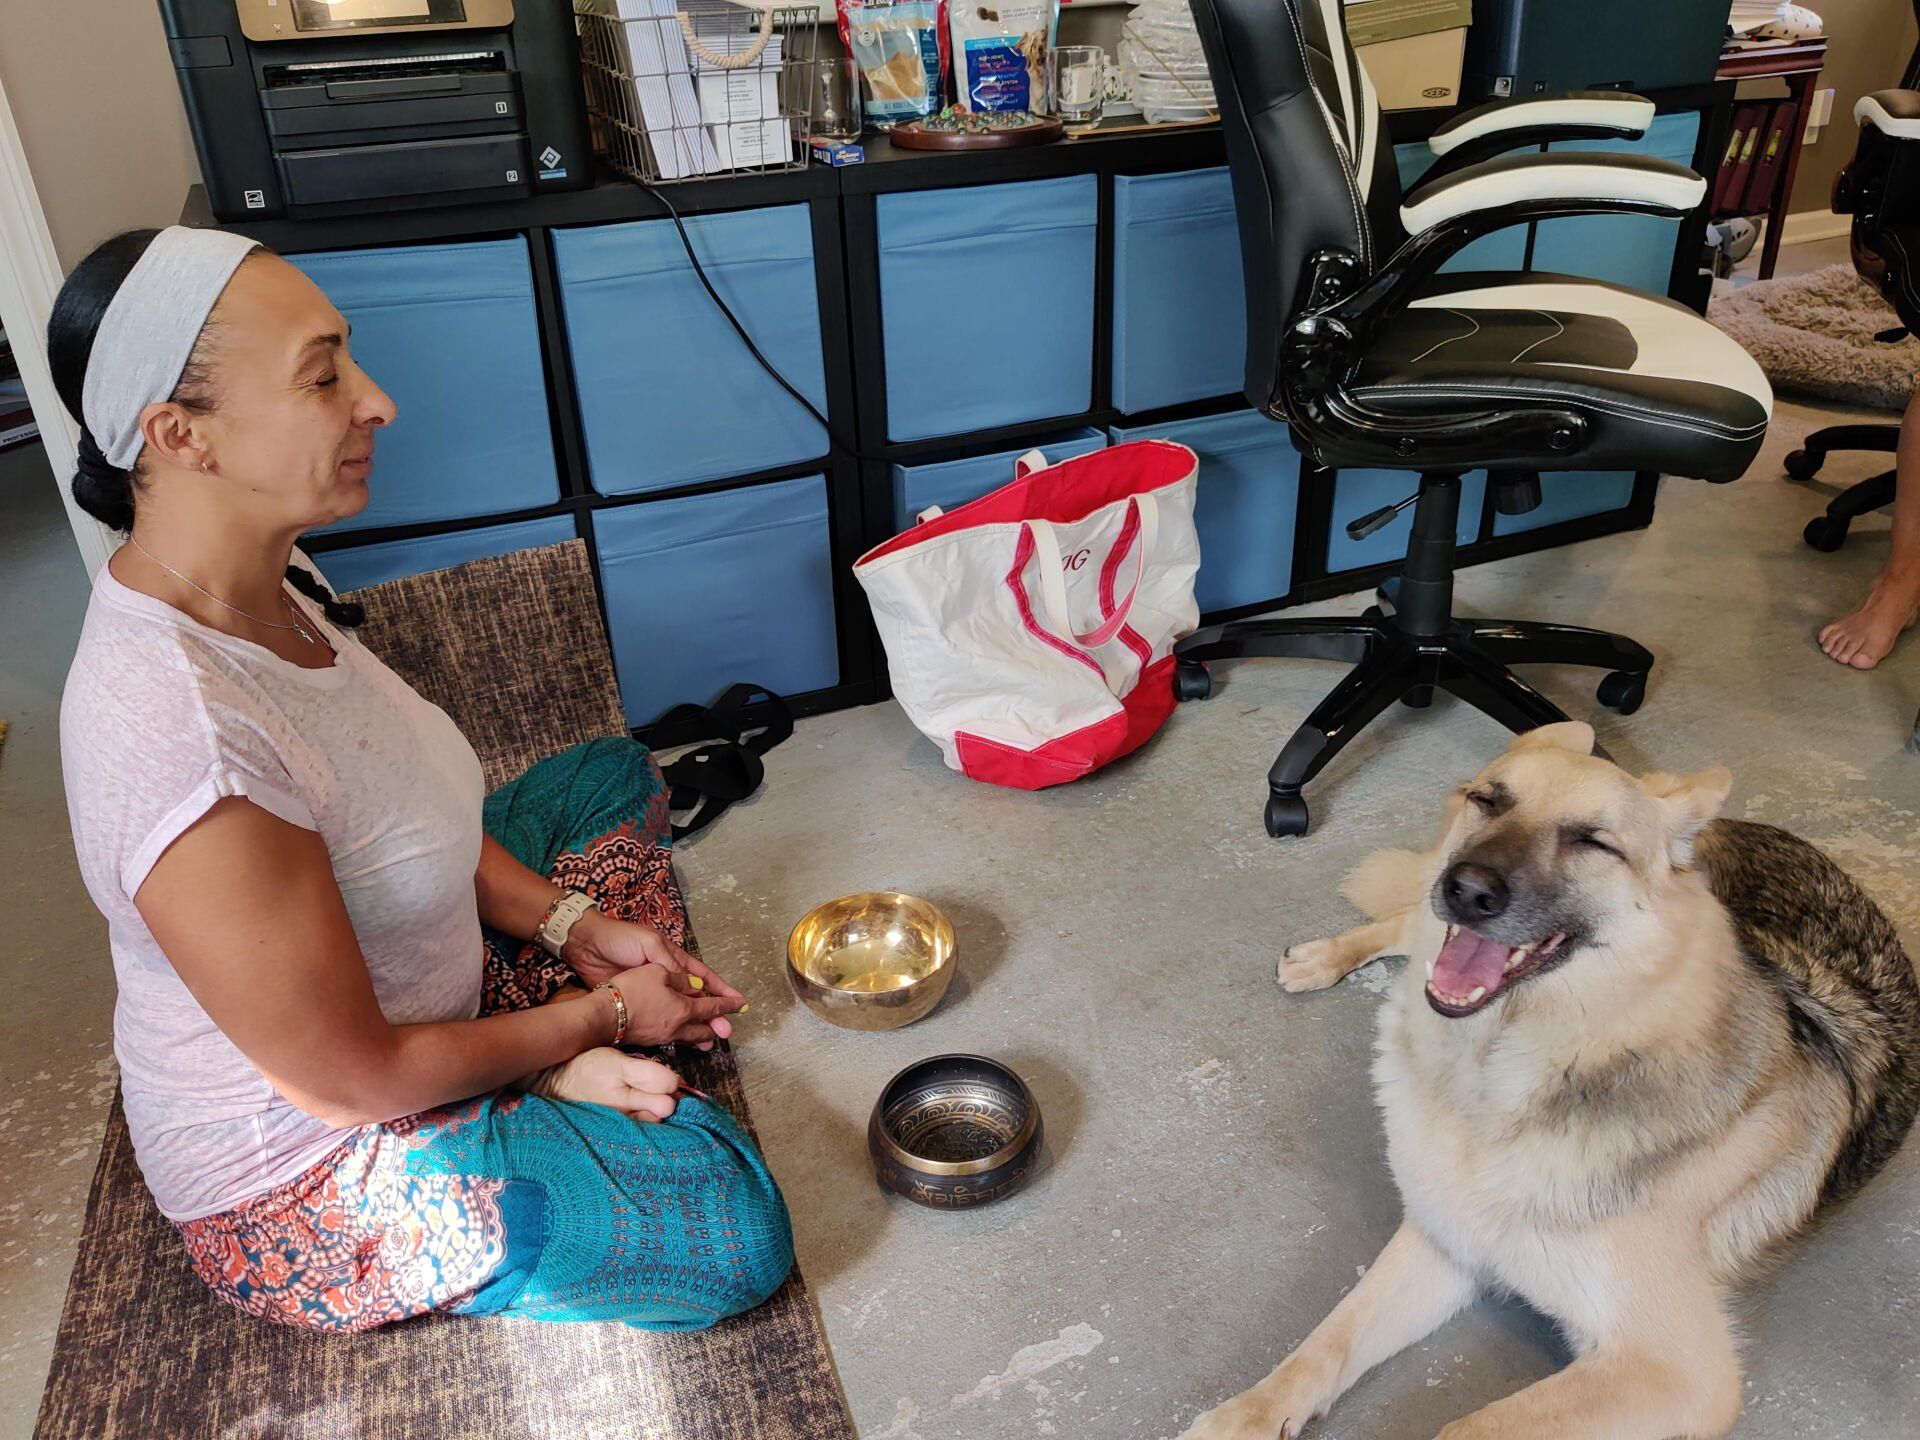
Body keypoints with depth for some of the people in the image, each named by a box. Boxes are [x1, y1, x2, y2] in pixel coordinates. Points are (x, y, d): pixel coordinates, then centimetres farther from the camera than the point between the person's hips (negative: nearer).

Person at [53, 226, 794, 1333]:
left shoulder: (270, 579, -8)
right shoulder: (178, 733, -36)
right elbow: (349, 1081, -26)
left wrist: (575, 927, -2)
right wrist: (599, 1015, -12)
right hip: (301, 1176, -9)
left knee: (617, 774, 18)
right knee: (740, 1226, -23)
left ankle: (550, 1078, 6)